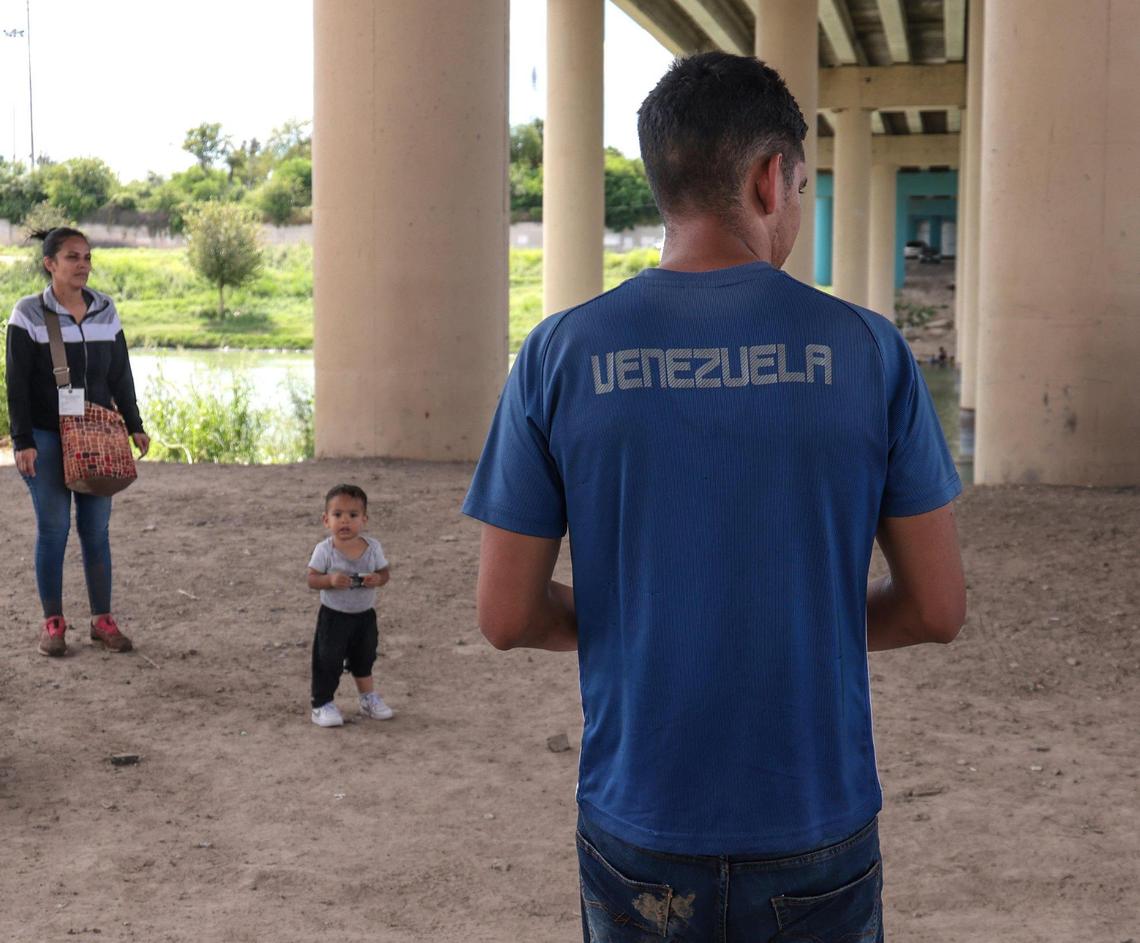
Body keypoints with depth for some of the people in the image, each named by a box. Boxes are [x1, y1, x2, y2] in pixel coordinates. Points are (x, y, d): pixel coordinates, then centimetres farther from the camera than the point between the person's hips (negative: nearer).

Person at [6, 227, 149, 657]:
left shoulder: (106, 310, 5)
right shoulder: (28, 314, -7)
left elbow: (121, 375, 11)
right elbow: (17, 384, -7)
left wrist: (133, 425, 5)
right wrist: (22, 441, -12)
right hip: (46, 438, -3)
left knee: (96, 528, 5)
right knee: (53, 528, 0)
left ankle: (103, 619, 14)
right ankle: (52, 622, 11)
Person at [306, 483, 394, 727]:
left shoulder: (373, 547, -8)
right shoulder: (324, 550, -16)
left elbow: (384, 573, 0)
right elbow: (312, 579, -14)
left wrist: (377, 579, -22)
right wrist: (331, 580, -33)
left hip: (365, 615, 4)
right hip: (333, 616, -4)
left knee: (364, 659, 21)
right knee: (328, 661, 1)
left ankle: (368, 698, 38)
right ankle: (322, 704, 14)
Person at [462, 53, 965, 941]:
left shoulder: (559, 356, -7)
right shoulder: (868, 350, -7)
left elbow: (506, 614, -5)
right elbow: (937, 607, -4)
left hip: (638, 837, 1)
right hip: (818, 835, 0)